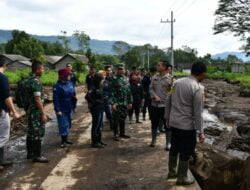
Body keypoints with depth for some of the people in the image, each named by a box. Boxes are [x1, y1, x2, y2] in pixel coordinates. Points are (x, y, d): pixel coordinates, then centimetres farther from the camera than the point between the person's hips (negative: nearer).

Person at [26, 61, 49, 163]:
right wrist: (43, 113, -19)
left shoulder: (30, 80, 12)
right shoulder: (36, 81, -18)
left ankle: (30, 153, 25)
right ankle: (37, 156, 4)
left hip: (31, 111, 10)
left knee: (31, 133, 15)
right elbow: (38, 99, -22)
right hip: (36, 112, -10)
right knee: (38, 134, -3)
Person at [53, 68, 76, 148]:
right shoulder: (57, 86, -18)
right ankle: (63, 141, 11)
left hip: (69, 108, 7)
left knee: (68, 124, 17)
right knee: (63, 125, -3)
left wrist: (73, 106, 12)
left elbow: (73, 94, 13)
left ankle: (66, 139, 32)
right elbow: (55, 99, -19)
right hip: (61, 110, -7)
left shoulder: (70, 83, 3)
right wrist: (57, 110, -20)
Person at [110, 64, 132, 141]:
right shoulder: (114, 79, -8)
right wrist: (113, 103, -18)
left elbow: (129, 91, 13)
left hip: (125, 103, 5)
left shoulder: (126, 79, 10)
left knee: (123, 118, 14)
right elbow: (112, 91, -13)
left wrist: (130, 102, 10)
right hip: (117, 103, -5)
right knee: (116, 119, 2)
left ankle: (122, 133, 25)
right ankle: (115, 134, 12)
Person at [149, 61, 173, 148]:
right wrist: (155, 96, -12)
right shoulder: (154, 77, 6)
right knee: (154, 123, 16)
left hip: (165, 105, -5)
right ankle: (153, 140, 32)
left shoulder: (170, 78, -10)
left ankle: (168, 143, 19)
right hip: (154, 104, 5)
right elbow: (151, 88, 5)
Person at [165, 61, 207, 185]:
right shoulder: (198, 88, -17)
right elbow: (198, 112, -17)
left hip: (173, 122, 7)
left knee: (174, 148, 21)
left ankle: (172, 171, 36)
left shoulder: (178, 82, 3)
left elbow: (168, 102, 8)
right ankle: (182, 178, 23)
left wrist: (168, 118, 18)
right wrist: (200, 131, -10)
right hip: (187, 125, -7)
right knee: (185, 152, 9)